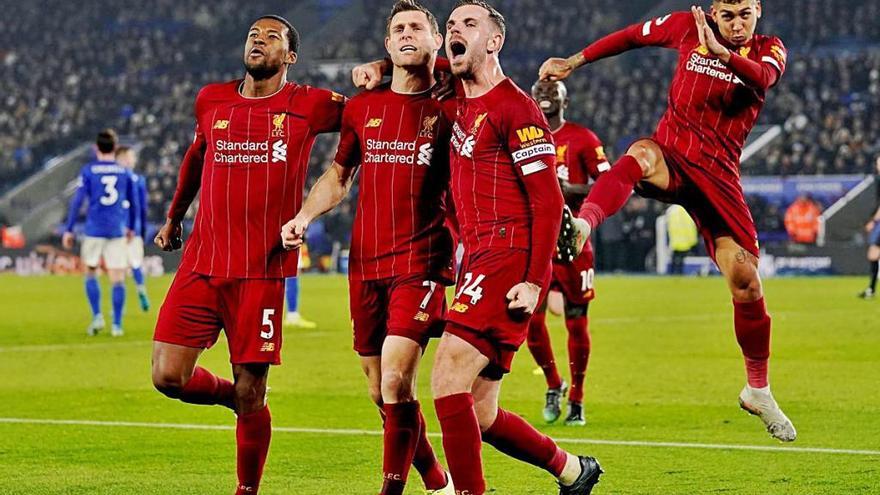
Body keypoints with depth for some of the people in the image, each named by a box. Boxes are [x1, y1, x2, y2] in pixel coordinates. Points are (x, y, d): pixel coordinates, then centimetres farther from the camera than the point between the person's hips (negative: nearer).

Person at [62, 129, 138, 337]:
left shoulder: (88, 171, -1)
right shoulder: (125, 172, 6)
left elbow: (77, 201, -5)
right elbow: (134, 203, 13)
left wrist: (69, 230, 0)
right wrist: (131, 227, 27)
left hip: (94, 230, -1)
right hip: (117, 231, 1)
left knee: (91, 274, 15)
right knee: (117, 279, 2)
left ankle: (97, 316, 1)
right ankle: (117, 325, -1)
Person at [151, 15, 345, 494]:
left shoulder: (309, 106, 1)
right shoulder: (211, 101, 10)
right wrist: (174, 216, 39)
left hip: (260, 271, -3)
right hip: (201, 264, 3)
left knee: (250, 393, -1)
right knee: (169, 377, -6)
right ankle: (235, 395, 25)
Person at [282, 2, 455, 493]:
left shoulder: (448, 108, -1)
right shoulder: (362, 107, 10)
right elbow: (339, 177, 20)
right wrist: (303, 217, 5)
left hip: (421, 262, -5)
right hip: (366, 263, 5)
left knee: (396, 381, -18)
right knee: (382, 393, 9)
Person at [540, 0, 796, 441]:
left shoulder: (769, 51, 3)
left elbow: (762, 78, -21)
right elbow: (633, 36, 19)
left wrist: (723, 54, -41)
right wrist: (574, 62, 20)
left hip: (718, 174, 1)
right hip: (672, 156, -1)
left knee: (746, 283, -3)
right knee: (640, 155, -39)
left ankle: (758, 390, 16)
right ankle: (582, 226, -66)